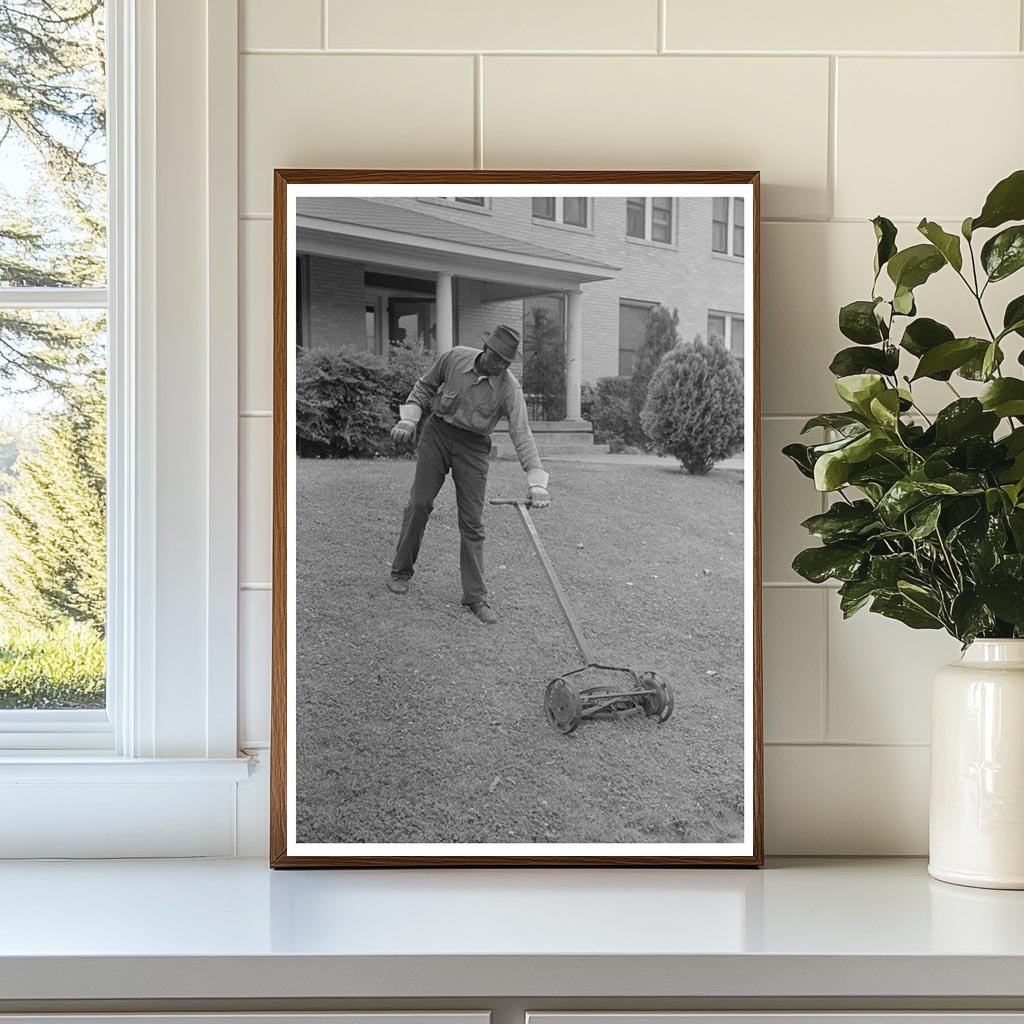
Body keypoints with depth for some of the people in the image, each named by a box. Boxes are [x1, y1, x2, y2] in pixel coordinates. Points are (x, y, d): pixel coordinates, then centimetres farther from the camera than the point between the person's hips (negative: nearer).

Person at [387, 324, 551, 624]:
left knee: (472, 522, -2)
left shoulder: (510, 389, -18)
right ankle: (401, 572, 15)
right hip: (437, 433, 1)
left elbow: (522, 435, -23)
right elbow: (425, 386, 5)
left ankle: (475, 596, 4)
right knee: (419, 503, -2)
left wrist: (537, 482, -33)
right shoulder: (455, 358, -12)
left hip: (473, 447, -1)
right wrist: (408, 420, -7)